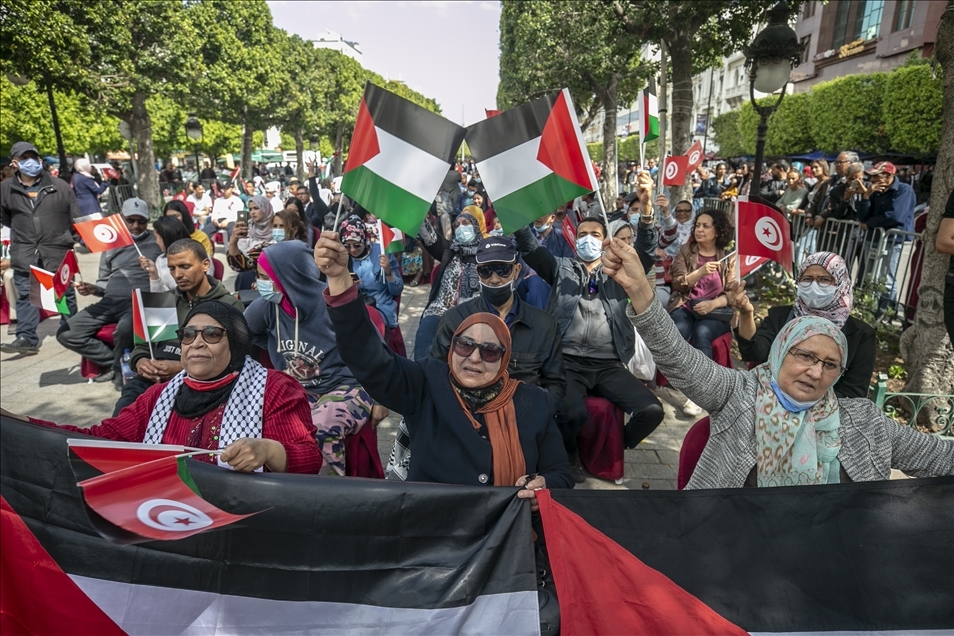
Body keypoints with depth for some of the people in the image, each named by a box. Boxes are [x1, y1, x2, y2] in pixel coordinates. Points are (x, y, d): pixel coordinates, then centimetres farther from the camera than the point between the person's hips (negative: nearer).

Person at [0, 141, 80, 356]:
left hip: (57, 249, -1)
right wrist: (22, 231, 14)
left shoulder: (59, 186, -2)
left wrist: (63, 235, 5)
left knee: (65, 293, 8)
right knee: (25, 295, 1)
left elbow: (75, 217, 4)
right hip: (24, 253, 1)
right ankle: (26, 338, 4)